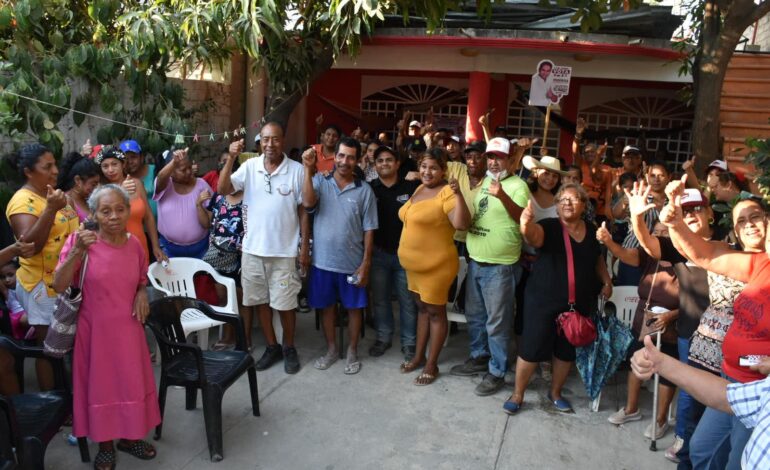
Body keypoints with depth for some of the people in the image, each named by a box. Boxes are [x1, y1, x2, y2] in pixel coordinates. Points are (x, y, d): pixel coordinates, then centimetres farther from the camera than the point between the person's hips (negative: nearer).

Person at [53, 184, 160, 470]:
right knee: (100, 384, 9)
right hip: (95, 329, -3)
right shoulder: (80, 241, -13)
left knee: (132, 382, 13)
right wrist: (77, 251, -31)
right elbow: (59, 286, -19)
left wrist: (142, 293, -8)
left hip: (128, 328, 3)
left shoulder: (134, 244, -2)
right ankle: (105, 445, 30)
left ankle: (130, 437, 35)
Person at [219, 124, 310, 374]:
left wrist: (305, 247, -4)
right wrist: (231, 158, -20)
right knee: (260, 300, 14)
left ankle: (288, 347, 26)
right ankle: (271, 346, 30)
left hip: (284, 250, -3)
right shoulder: (250, 166, -1)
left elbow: (304, 210, -3)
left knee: (285, 303, 7)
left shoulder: (297, 170, -7)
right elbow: (223, 189, -10)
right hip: (253, 248, 3)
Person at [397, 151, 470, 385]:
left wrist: (458, 194, -36)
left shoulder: (447, 193, -17)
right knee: (422, 308, 19)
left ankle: (431, 365, 17)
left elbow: (462, 224, -30)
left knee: (435, 312, 4)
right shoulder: (419, 189, 10)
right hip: (413, 263, 9)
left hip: (436, 265, -9)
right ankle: (419, 356, 33)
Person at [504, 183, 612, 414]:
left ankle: (555, 392, 37)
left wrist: (607, 282, 12)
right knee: (531, 348, 0)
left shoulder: (592, 232, 4)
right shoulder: (549, 227, -11)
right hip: (543, 300, -4)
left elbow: (598, 260, 22)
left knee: (566, 351, 16)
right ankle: (517, 395, 19)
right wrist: (526, 225, -56)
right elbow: (533, 235, -34)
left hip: (579, 304, 5)